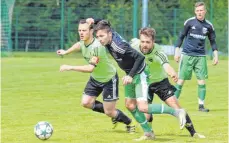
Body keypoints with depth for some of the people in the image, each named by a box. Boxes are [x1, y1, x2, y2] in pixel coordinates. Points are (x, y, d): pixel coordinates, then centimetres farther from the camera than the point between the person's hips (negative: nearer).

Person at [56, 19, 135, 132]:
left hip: (109, 79, -7)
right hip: (95, 78, 8)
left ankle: (129, 124, 24)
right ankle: (113, 114, 20)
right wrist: (66, 52, 18)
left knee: (109, 112, -4)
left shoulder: (96, 46, -36)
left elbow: (91, 68, -42)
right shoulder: (83, 42, -11)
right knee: (86, 103, -2)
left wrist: (70, 67, -41)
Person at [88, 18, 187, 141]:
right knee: (130, 105, 10)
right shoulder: (109, 35, -9)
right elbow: (104, 26, 14)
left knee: (142, 108, -17)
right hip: (130, 74, 9)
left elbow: (140, 57, -33)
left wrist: (131, 75, -33)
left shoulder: (119, 45, -33)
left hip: (139, 73, -9)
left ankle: (177, 112, -4)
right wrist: (94, 22, -4)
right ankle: (148, 133, 21)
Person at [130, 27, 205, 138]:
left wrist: (172, 73, -78)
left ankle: (193, 132, 9)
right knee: (146, 116, -11)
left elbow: (166, 64, -55)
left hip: (160, 82, -2)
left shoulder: (158, 52, -34)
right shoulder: (134, 44, -22)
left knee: (176, 107, -8)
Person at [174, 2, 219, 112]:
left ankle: (201, 105, 3)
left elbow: (212, 41, 14)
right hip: (187, 55, -2)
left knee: (202, 81, -4)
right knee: (181, 80, -2)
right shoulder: (189, 22, -3)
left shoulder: (208, 26, 4)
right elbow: (181, 37, 4)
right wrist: (177, 51, -2)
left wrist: (215, 55, 4)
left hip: (201, 56, 2)